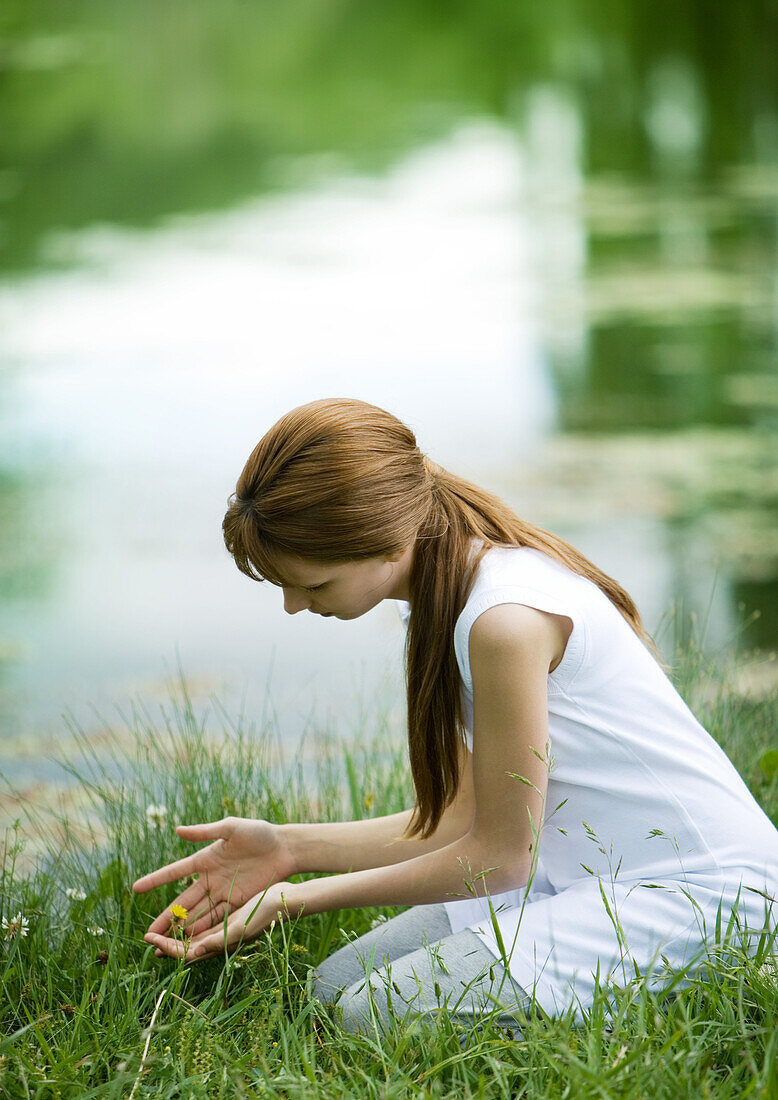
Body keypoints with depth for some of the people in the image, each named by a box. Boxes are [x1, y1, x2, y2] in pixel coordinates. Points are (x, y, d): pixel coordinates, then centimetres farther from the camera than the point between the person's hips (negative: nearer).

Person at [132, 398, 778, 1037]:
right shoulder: (442, 595, 4)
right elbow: (467, 819, 7)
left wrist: (297, 901, -9)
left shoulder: (507, 618, -26)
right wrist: (289, 848, 2)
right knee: (337, 986, 4)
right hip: (589, 870, 10)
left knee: (381, 1015, -22)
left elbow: (500, 855, -16)